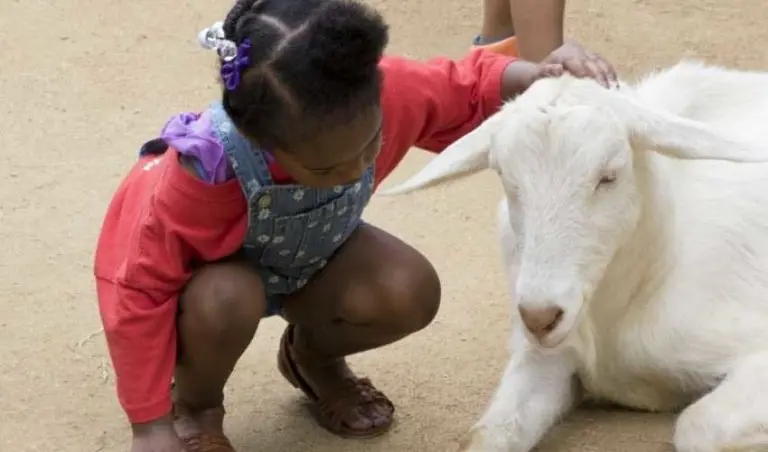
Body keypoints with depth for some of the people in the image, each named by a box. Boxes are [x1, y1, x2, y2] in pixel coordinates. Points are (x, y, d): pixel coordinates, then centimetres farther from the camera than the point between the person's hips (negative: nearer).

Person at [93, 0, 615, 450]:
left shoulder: (383, 92, -34)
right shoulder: (208, 169, -43)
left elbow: (463, 87, -11)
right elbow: (138, 285, -31)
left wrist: (528, 76, -34)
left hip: (310, 256, 4)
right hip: (217, 271, -4)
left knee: (410, 292, -22)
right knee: (226, 302, -39)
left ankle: (312, 356, 13)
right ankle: (194, 404, -2)